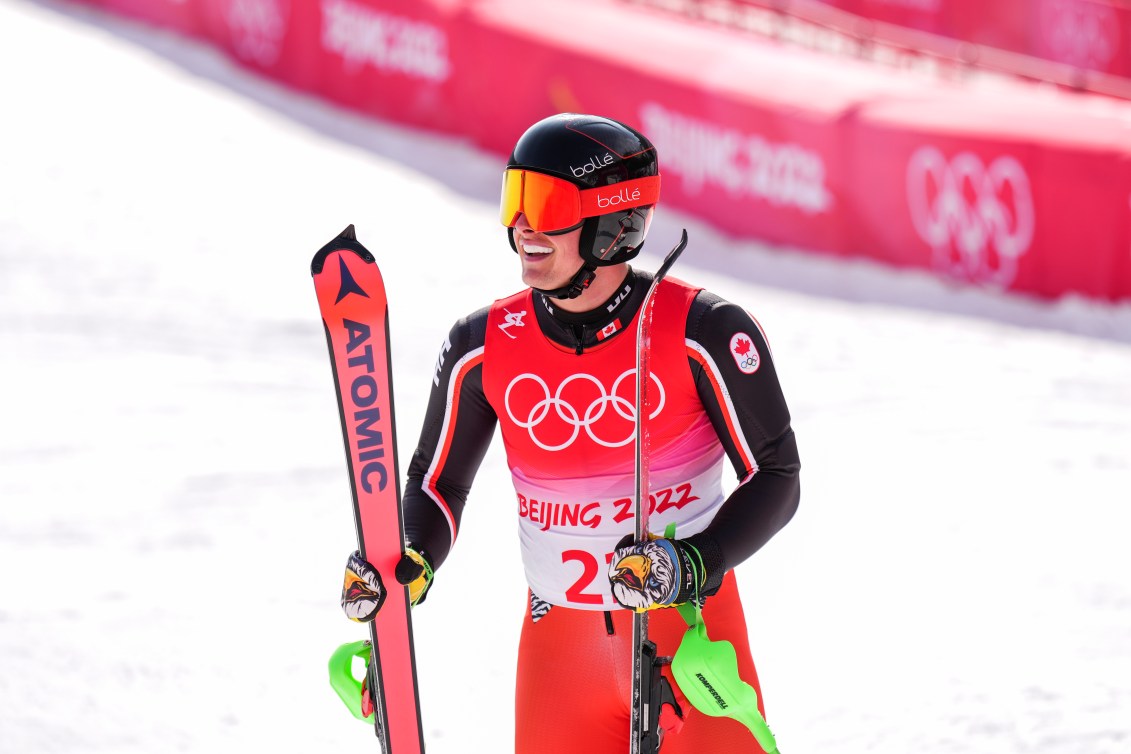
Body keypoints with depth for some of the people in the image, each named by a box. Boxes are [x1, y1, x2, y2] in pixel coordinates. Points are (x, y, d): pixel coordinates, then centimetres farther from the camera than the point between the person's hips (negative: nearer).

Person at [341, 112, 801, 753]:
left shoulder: (700, 333, -13)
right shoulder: (484, 347, -4)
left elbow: (777, 477, -7)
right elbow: (438, 483, 10)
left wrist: (693, 565, -21)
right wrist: (410, 566, -10)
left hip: (692, 630, -3)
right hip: (559, 645, 3)